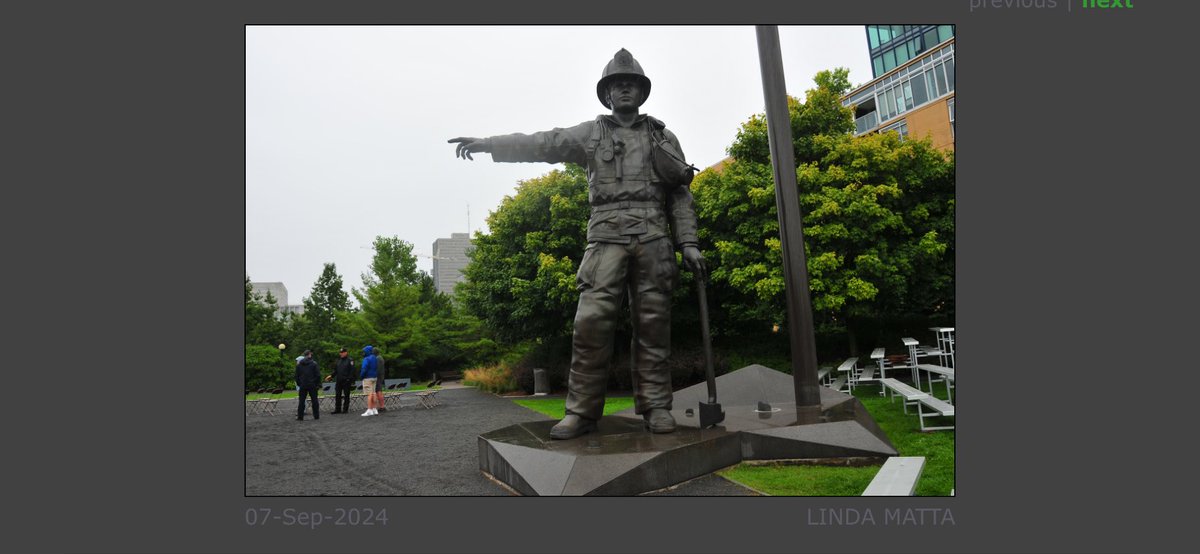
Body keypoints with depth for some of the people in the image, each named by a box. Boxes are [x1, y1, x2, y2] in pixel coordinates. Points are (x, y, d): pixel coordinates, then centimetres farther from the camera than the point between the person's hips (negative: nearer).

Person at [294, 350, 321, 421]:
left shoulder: (299, 364, 4)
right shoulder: (313, 363, -5)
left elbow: (297, 376, 7)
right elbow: (318, 375, -6)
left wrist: (298, 384, 16)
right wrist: (318, 384, 2)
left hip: (303, 385, 2)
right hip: (312, 385, -2)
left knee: (301, 401, 5)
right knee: (314, 400, 5)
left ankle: (300, 416, 2)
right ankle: (316, 416, 7)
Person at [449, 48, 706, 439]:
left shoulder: (663, 137, 17)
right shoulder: (591, 133, 16)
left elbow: (681, 196, 13)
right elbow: (542, 143, 5)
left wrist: (689, 243, 2)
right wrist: (488, 143, -7)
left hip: (653, 238, 1)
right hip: (606, 236, -1)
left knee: (653, 325, -2)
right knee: (591, 321, -11)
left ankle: (655, 407, 5)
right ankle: (582, 411, -6)